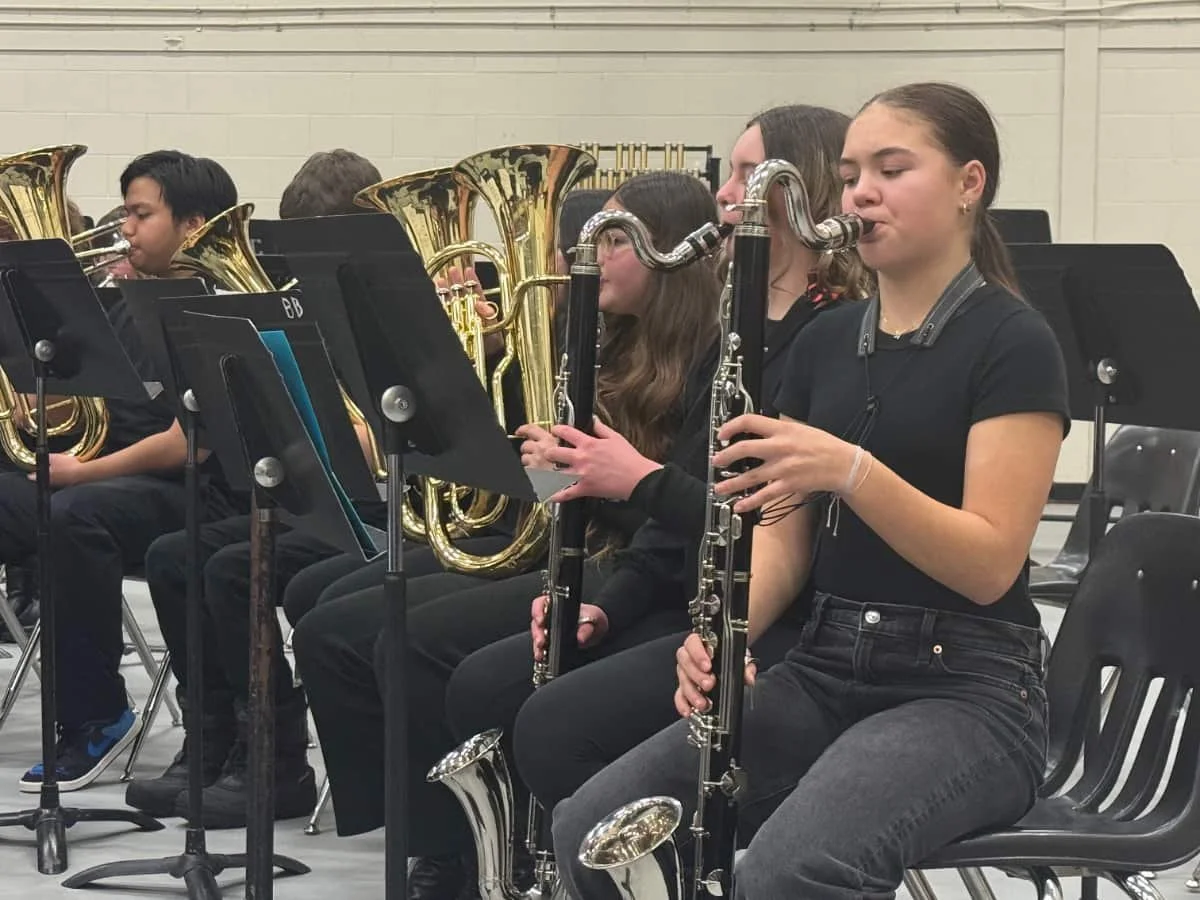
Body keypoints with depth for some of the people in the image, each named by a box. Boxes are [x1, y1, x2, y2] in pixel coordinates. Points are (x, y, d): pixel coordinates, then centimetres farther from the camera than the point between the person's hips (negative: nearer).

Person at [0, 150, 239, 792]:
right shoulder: (122, 307, 17)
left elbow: (184, 446, -15)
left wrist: (82, 471, -16)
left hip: (183, 493, -8)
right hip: (100, 471, 8)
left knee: (73, 514, -37)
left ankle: (95, 717, -25)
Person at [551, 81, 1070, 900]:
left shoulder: (1012, 342, -7)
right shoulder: (825, 343, 13)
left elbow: (990, 565, -15)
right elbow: (785, 539, 12)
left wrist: (849, 468, -29)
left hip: (964, 688, -6)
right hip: (823, 672, 7)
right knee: (590, 830, -15)